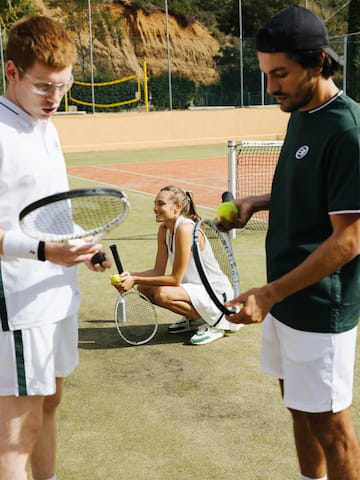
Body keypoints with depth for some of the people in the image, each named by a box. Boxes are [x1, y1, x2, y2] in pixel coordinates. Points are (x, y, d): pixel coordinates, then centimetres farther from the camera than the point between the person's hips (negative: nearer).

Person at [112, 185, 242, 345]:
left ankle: (213, 324, -9)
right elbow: (158, 271, 1)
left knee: (163, 294, -29)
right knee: (145, 288, -1)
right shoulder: (164, 229, 3)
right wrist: (130, 276, -15)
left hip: (213, 294, -9)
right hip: (194, 288, 9)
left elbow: (175, 279, -24)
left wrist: (135, 280, -23)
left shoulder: (185, 229, -24)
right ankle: (193, 319, 16)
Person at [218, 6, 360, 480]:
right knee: (299, 405, 21)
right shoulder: (301, 115, 7)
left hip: (321, 308, -9)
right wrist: (257, 202, 4)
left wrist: (269, 294, -23)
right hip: (287, 297, 9)